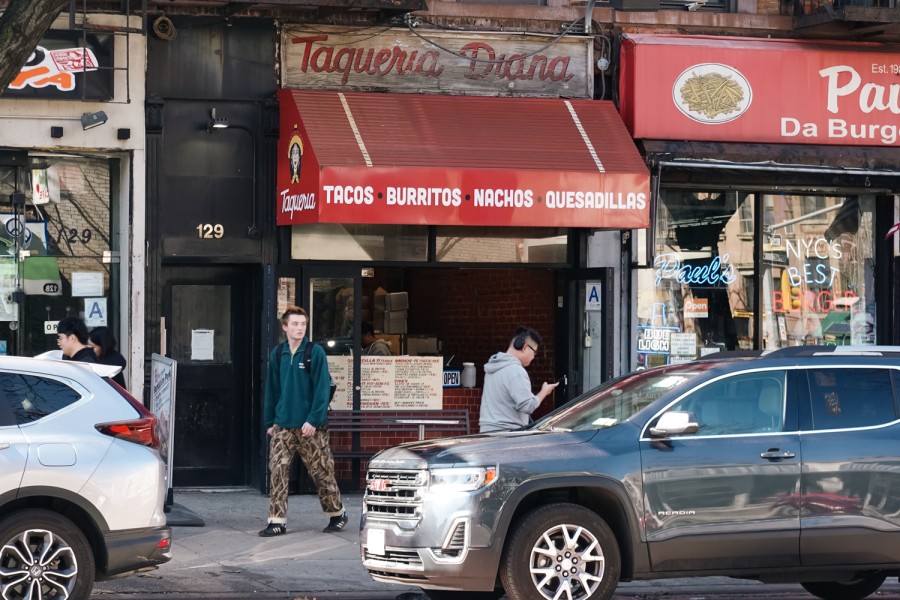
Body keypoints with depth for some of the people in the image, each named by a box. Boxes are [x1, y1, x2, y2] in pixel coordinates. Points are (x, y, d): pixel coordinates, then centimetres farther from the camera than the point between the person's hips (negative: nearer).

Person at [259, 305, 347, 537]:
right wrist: (270, 422, 10)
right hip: (282, 427, 4)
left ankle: (337, 514, 21)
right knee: (277, 472, -3)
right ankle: (277, 521, 0)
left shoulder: (315, 352, -6)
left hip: (310, 427, -4)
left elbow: (322, 389, -9)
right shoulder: (278, 354, 8)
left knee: (322, 472, 5)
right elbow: (272, 390, 13)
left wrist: (314, 420, -16)